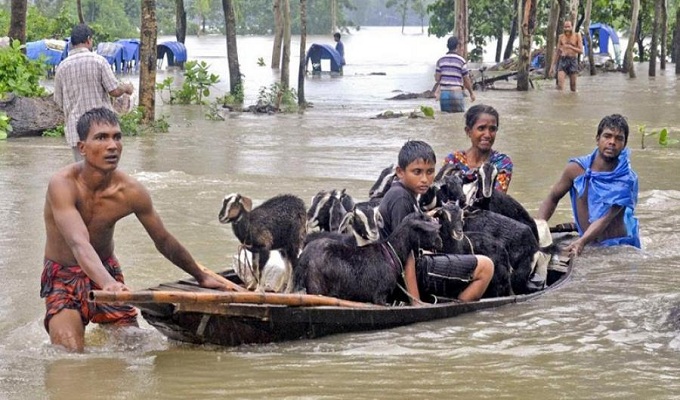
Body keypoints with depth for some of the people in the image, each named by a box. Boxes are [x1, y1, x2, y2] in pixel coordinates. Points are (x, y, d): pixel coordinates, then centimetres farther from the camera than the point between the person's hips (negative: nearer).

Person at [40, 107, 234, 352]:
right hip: (63, 277, -4)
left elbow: (164, 242, 3)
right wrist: (107, 283, -58)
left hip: (107, 271, 4)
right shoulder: (63, 184, -27)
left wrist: (201, 276, 13)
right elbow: (79, 244, -40)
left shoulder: (130, 192, -14)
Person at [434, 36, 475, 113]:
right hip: (456, 92, -4)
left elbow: (437, 78, 3)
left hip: (443, 93, 4)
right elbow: (467, 80, -1)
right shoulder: (461, 61, -4)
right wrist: (471, 93, 12)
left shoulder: (440, 60, 5)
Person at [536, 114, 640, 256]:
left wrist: (582, 242, -38)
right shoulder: (577, 169, -2)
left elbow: (606, 218, -21)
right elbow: (552, 199, 12)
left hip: (619, 245, -3)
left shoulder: (626, 179, -10)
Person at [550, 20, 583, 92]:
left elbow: (581, 51, -5)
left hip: (573, 61, -1)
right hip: (563, 61, 2)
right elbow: (557, 52, 14)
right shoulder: (561, 37, 9)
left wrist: (570, 47, -21)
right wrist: (552, 66, 10)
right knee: (560, 84, -15)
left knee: (573, 86, 0)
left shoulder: (577, 36, 1)